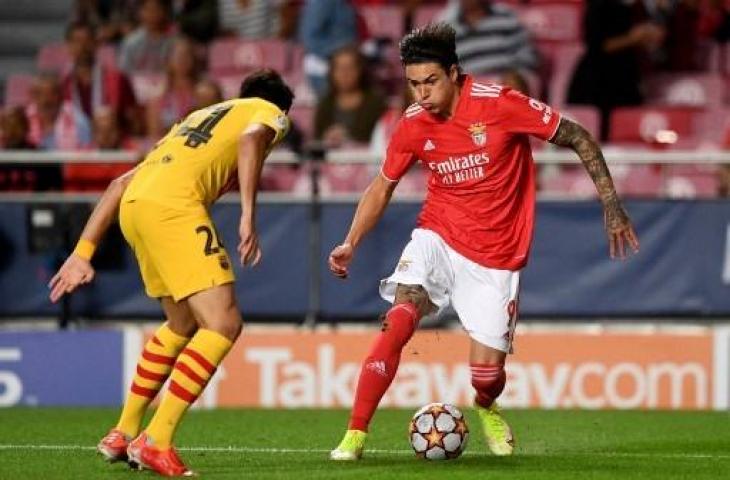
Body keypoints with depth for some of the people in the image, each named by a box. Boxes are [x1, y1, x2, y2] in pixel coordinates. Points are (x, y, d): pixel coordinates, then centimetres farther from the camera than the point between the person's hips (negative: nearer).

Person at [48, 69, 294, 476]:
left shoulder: (200, 117, 37)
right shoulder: (272, 113, 20)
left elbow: (121, 183, 30)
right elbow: (250, 138, -8)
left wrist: (83, 252, 28)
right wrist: (249, 217, -17)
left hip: (134, 203, 8)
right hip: (173, 203, -8)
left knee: (184, 325, 24)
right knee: (223, 324, -8)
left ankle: (123, 434, 29)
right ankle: (156, 441, -15)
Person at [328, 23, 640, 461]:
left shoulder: (499, 104, -16)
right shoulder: (413, 125, -5)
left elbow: (578, 138, -7)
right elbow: (382, 187, 12)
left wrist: (612, 205, -9)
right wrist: (351, 244, 1)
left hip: (496, 257, -2)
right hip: (438, 238, 2)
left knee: (487, 371, -6)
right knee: (400, 319, -25)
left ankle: (486, 408, 34)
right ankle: (355, 435, -23)